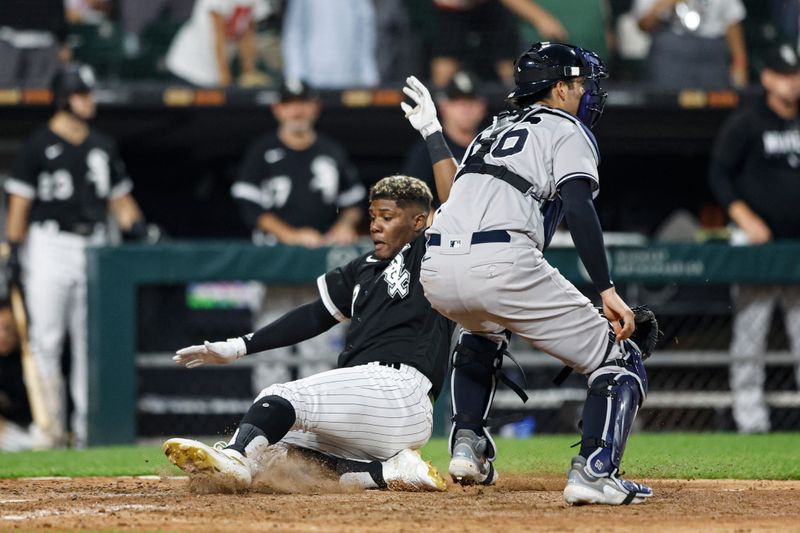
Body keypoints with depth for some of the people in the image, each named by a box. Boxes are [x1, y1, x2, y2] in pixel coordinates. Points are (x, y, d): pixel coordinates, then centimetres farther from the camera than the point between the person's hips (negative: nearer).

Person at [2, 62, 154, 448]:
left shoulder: (102, 146, 14)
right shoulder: (39, 145, -1)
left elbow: (120, 198, 18)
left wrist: (139, 229, 1)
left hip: (94, 246, 5)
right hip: (51, 246, -5)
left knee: (91, 341, 6)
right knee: (46, 339, -9)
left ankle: (86, 423, 10)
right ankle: (52, 424, -7)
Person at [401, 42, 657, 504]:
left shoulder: (495, 130, 31)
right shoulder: (568, 132, 10)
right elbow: (578, 210, -8)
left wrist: (433, 133, 54)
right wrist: (607, 290, -13)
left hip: (436, 271, 7)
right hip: (501, 266, -7)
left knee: (483, 331, 44)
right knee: (621, 362, 1)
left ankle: (468, 446, 26)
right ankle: (595, 470, -21)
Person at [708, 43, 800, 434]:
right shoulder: (745, 123, -1)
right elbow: (719, 175, -3)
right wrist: (746, 219, -13)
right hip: (756, 244, -4)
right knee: (749, 333, -4)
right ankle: (750, 416, -2)